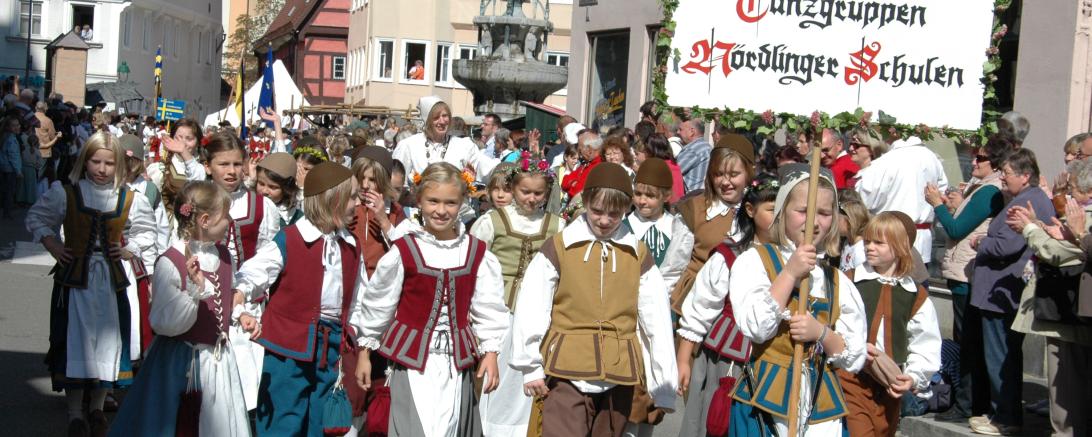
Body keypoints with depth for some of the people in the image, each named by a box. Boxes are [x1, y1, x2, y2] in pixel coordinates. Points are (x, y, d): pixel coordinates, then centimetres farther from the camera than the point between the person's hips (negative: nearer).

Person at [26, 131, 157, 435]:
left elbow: (146, 230, 15)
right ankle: (74, 413, 7)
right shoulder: (65, 193, -3)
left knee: (108, 339, 6)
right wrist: (51, 244, -6)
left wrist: (130, 250, 0)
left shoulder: (129, 199, 1)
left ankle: (97, 407, 23)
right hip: (74, 276, -2)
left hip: (111, 277, 2)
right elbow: (36, 218, 8)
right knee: (74, 340, -3)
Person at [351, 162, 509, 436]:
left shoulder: (477, 253, 1)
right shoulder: (403, 252, -7)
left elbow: (488, 307, 8)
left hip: (456, 359, 3)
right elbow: (376, 304, 3)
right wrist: (364, 352, 8)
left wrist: (490, 352, 3)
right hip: (412, 355, -3)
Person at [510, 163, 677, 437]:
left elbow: (657, 321, 7)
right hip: (567, 372, -3)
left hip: (619, 375, 3)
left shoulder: (638, 255, 8)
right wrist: (531, 367, 0)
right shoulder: (558, 248, 0)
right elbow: (531, 312, 0)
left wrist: (664, 386, 5)